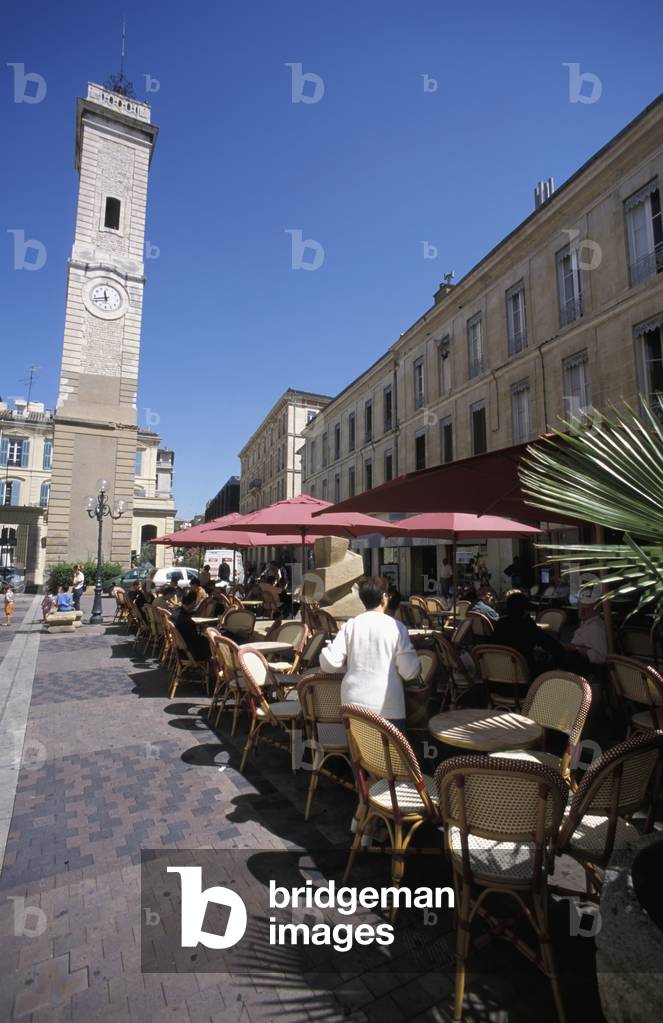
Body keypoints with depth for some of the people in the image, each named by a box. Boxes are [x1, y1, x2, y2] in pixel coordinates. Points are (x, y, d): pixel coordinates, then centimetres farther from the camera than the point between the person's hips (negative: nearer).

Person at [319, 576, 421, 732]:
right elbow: (409, 671, -8)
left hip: (354, 706, 2)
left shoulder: (349, 626, -2)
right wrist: (418, 667, 15)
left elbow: (328, 663, -4)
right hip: (388, 707, -2)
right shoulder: (396, 627, -7)